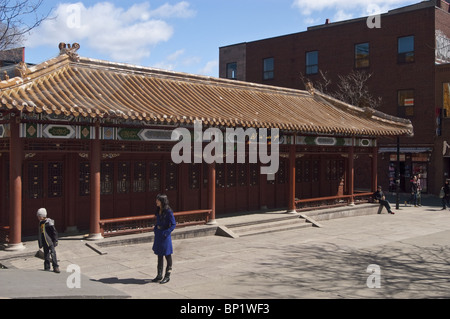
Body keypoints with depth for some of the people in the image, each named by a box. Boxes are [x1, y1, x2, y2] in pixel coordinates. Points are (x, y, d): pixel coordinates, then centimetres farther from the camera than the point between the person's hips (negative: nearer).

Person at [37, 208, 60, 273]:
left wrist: (55, 241, -13)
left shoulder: (49, 222, -12)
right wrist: (40, 243, 19)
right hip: (44, 242, 7)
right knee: (46, 255, 11)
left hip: (50, 241, -7)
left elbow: (54, 232, -11)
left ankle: (56, 267, -8)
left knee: (53, 253, -12)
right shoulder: (41, 223, 11)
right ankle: (47, 267, 19)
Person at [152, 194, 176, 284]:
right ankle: (159, 275, 23)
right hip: (158, 234, 8)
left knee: (167, 255, 4)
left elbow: (173, 224, -15)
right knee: (159, 255, 14)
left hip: (165, 235, -8)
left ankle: (167, 276, 13)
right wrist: (156, 229, 8)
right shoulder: (158, 211, 7)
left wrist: (165, 233, -19)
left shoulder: (168, 211, -16)